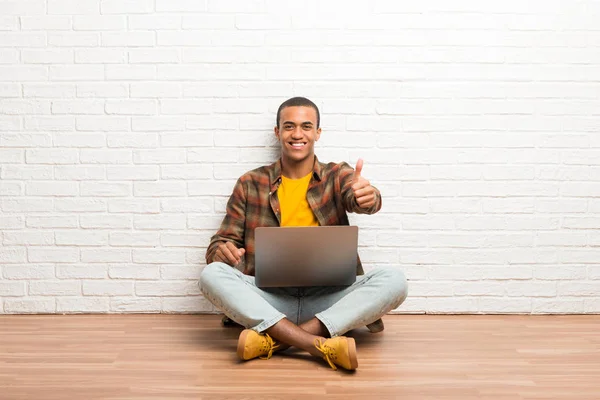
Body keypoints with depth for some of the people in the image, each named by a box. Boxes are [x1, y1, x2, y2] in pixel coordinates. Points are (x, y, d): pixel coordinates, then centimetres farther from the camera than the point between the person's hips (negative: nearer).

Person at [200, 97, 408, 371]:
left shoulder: (338, 176, 9)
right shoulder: (250, 184, 10)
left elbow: (357, 199, -14)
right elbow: (220, 243, 9)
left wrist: (367, 198, -39)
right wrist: (222, 251, -16)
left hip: (329, 300, 0)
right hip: (267, 300, 0)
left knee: (394, 280, -25)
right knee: (212, 274, -27)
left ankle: (274, 339, -32)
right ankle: (322, 345, -36)